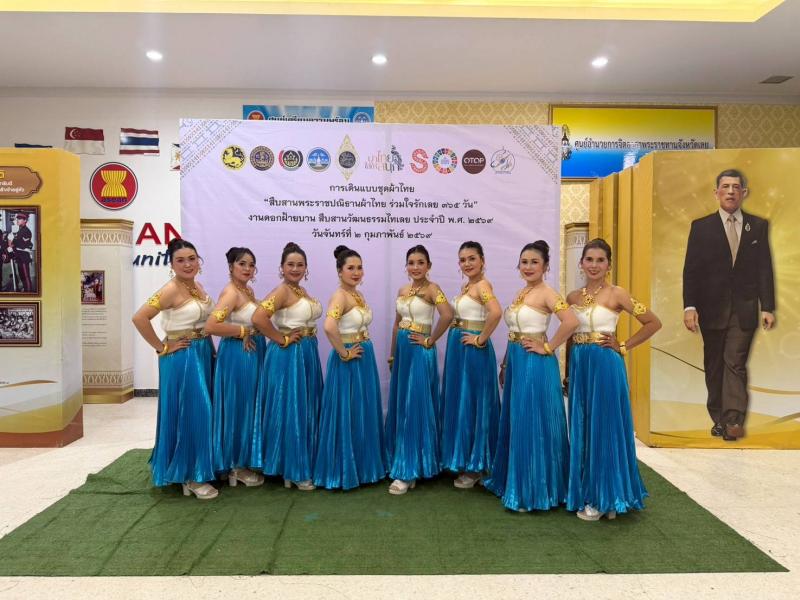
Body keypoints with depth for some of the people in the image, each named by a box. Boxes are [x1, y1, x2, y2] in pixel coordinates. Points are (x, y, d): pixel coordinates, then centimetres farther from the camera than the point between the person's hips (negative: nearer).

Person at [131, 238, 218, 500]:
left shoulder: (198, 287, 8)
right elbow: (139, 318, -23)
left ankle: (197, 469, 30)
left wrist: (208, 347, 8)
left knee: (201, 412, 15)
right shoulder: (171, 290, -16)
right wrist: (161, 347, -17)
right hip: (182, 358, -8)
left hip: (204, 354, 8)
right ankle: (190, 475, 10)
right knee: (188, 413, -2)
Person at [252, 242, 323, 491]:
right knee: (290, 411, -1)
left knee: (306, 410, 16)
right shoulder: (281, 291, -15)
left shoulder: (301, 291, 12)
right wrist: (281, 339, -19)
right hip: (288, 356, -9)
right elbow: (258, 318, -29)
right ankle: (293, 471, 11)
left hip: (307, 354, 9)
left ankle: (303, 464, 29)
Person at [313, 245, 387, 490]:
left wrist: (364, 348, 12)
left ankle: (362, 465, 31)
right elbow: (329, 326, -34)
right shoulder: (340, 296, -17)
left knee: (364, 413, 16)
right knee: (347, 415, 1)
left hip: (365, 359, 9)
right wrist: (344, 354, -23)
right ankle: (343, 470, 15)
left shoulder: (358, 295, 10)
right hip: (349, 362, -9)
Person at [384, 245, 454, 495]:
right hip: (402, 350, 8)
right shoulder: (402, 291, 11)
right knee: (399, 406, 13)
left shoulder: (431, 288, -11)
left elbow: (447, 315, -28)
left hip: (420, 352, -8)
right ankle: (401, 462, 28)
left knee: (415, 408, -3)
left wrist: (430, 340, -18)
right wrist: (392, 354, 17)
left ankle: (408, 472, 4)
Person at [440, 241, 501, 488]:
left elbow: (496, 313, -32)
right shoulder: (465, 286, 13)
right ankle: (461, 459, 28)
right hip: (457, 347, 10)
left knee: (472, 403, 0)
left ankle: (475, 467, 13)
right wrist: (455, 332, 10)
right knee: (458, 402, 15)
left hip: (473, 349, -9)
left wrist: (481, 339, -23)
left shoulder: (482, 285, -15)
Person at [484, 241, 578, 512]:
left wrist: (548, 347, -20)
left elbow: (571, 321, -28)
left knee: (533, 426, 0)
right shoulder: (521, 293, 13)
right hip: (516, 363, 9)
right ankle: (516, 484, 31)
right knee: (515, 424, 16)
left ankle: (535, 491, 13)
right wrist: (505, 365, 18)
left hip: (536, 365, -9)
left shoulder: (546, 293, -13)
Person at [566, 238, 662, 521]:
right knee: (582, 430, 10)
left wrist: (624, 346, -7)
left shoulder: (617, 294, -6)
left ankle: (605, 497, 15)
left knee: (605, 429, 2)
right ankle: (586, 495, 23)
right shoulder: (573, 297, 8)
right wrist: (567, 370, 11)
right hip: (579, 366, 5)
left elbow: (654, 322, -5)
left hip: (606, 365, -5)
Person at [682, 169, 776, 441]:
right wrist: (689, 306, -11)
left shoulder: (758, 226, 7)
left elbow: (764, 268, 5)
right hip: (712, 308, 0)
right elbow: (691, 270, -2)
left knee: (735, 363, -7)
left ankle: (733, 420, -7)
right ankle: (718, 419, 17)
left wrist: (767, 307, 0)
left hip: (744, 309, 0)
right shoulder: (701, 227, 2)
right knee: (714, 365, 8)